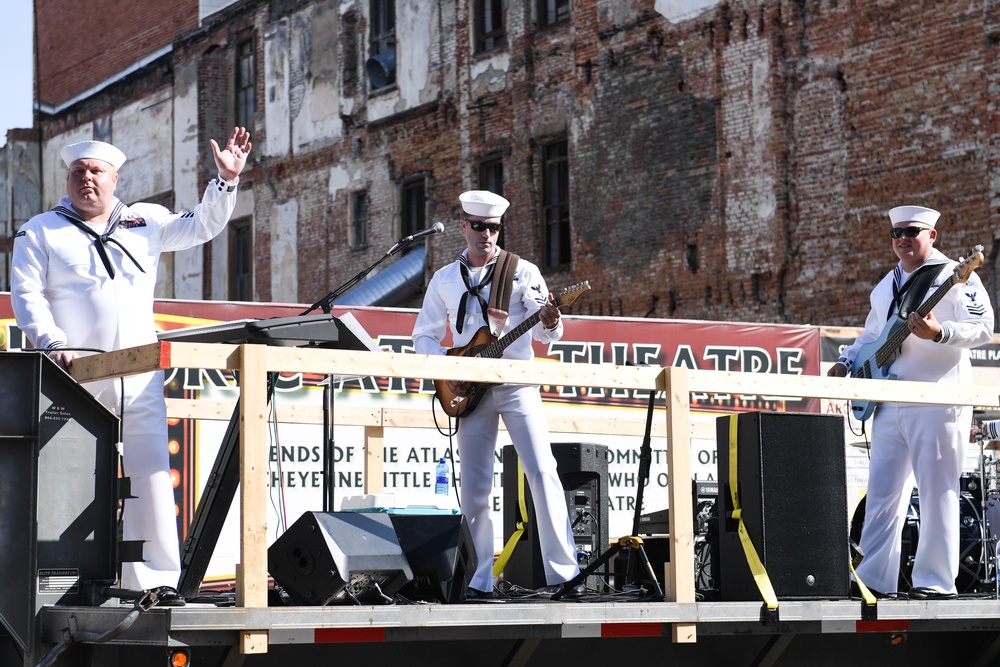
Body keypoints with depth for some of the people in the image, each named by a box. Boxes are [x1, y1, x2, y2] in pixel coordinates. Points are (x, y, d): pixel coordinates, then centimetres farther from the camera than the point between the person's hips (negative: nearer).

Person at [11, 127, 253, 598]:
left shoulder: (145, 223, 18)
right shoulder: (40, 231, 10)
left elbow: (201, 227, 23)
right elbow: (26, 294, 2)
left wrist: (226, 182, 8)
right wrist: (53, 343, -13)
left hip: (139, 378, 3)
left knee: (152, 474, -4)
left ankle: (154, 580, -2)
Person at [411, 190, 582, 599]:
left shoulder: (523, 272, 5)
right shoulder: (444, 280, 13)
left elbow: (546, 334, 1)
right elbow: (424, 335, 15)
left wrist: (550, 322, -23)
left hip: (517, 386, -2)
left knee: (543, 473, -14)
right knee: (474, 489, 0)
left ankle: (562, 572, -15)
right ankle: (482, 580, 6)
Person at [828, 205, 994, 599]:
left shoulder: (953, 276, -4)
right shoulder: (886, 286, 19)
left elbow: (984, 328, -13)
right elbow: (870, 334, 30)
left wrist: (938, 333, -27)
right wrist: (846, 362, 13)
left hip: (938, 400, -7)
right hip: (890, 402, 8)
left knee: (937, 491, -5)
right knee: (882, 492, 7)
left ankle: (936, 581, -1)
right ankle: (873, 578, 12)